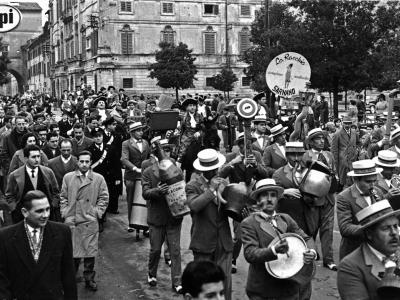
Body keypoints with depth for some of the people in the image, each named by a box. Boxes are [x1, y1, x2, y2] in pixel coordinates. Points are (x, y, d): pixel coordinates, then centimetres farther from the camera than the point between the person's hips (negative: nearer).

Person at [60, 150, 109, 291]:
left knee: (90, 252, 2)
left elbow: (104, 198, 8)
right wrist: (65, 213, 0)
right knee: (72, 253, 4)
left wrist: (97, 212, -2)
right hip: (71, 221, 0)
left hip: (90, 222, 0)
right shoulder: (68, 177, 7)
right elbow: (63, 197, 10)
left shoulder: (99, 179, 5)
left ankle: (89, 279, 14)